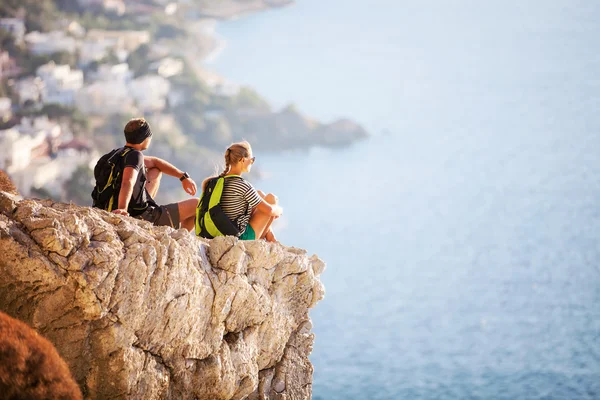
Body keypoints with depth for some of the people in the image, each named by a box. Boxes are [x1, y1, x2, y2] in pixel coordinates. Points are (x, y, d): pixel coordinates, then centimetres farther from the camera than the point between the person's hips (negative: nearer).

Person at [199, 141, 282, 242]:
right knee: (271, 198, 7)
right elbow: (269, 210, -15)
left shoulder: (218, 180, -1)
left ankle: (270, 238, 27)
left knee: (260, 194, 21)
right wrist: (279, 210, 9)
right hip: (242, 237, -8)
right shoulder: (243, 186, -21)